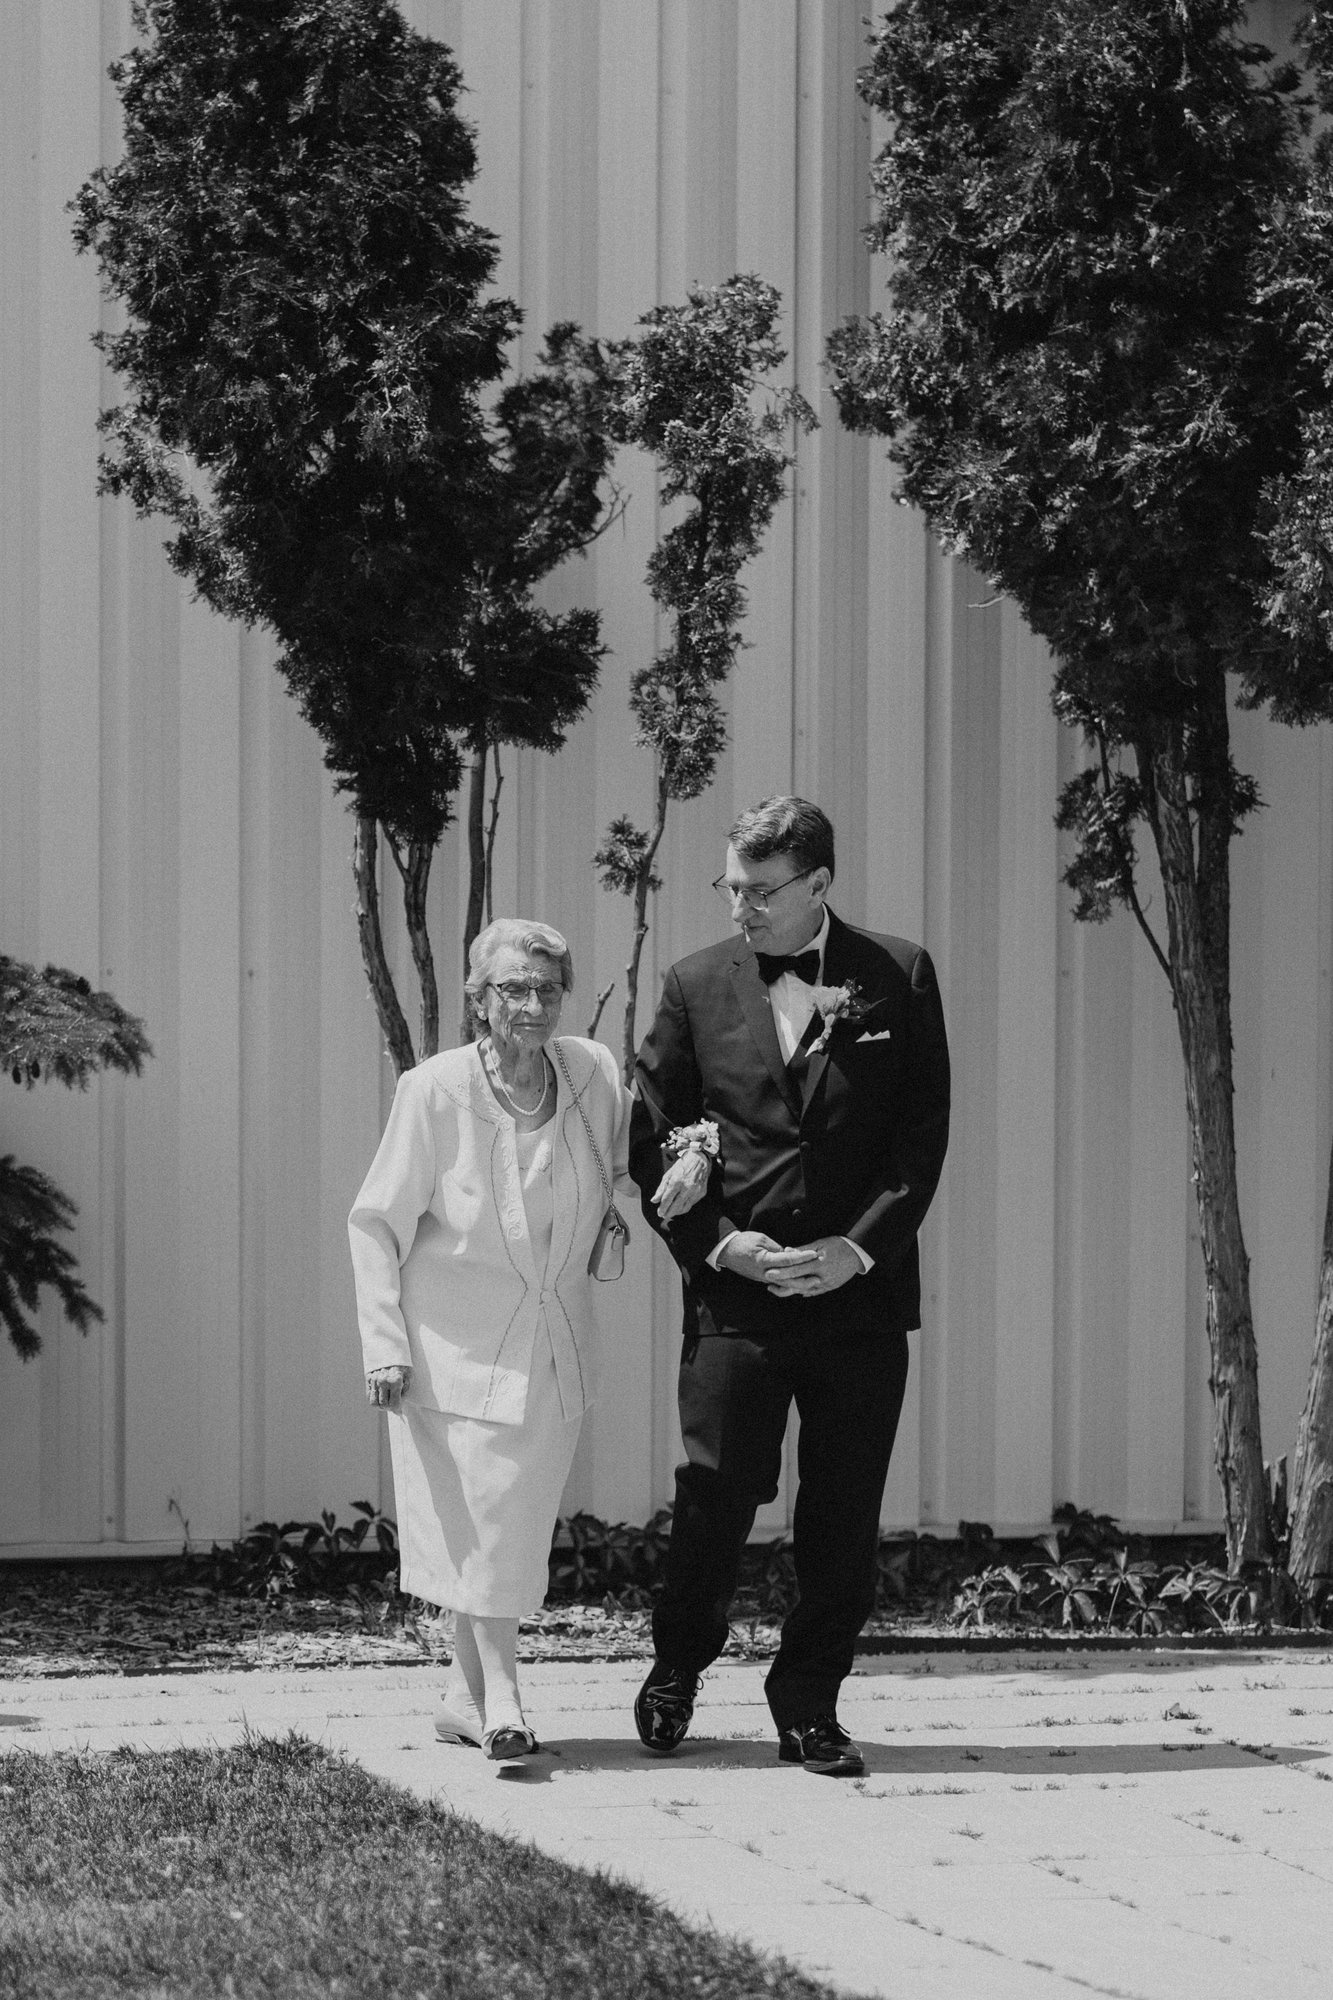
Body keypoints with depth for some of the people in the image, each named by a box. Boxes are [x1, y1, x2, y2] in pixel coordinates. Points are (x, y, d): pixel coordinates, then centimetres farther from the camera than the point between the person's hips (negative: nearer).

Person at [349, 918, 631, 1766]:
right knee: (475, 1523, -6)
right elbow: (377, 1224, -7)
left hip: (553, 1352, 4)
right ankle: (498, 1699, 2)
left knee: (519, 1527, 9)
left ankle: (467, 1695, 23)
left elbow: (629, 1158, 20)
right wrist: (384, 1341, -12)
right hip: (456, 1342, -4)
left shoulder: (594, 1073, -4)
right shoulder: (435, 1091, -15)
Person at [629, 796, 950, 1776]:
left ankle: (810, 1705, 14)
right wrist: (718, 1243, -7)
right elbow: (652, 1137, 6)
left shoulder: (899, 978, 3)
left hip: (860, 1290, 0)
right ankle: (676, 1672, 20)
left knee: (845, 1517, 2)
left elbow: (924, 1133, 1)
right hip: (734, 1291, 0)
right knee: (716, 1494, -3)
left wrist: (859, 1246, -9)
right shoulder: (697, 986, 5)